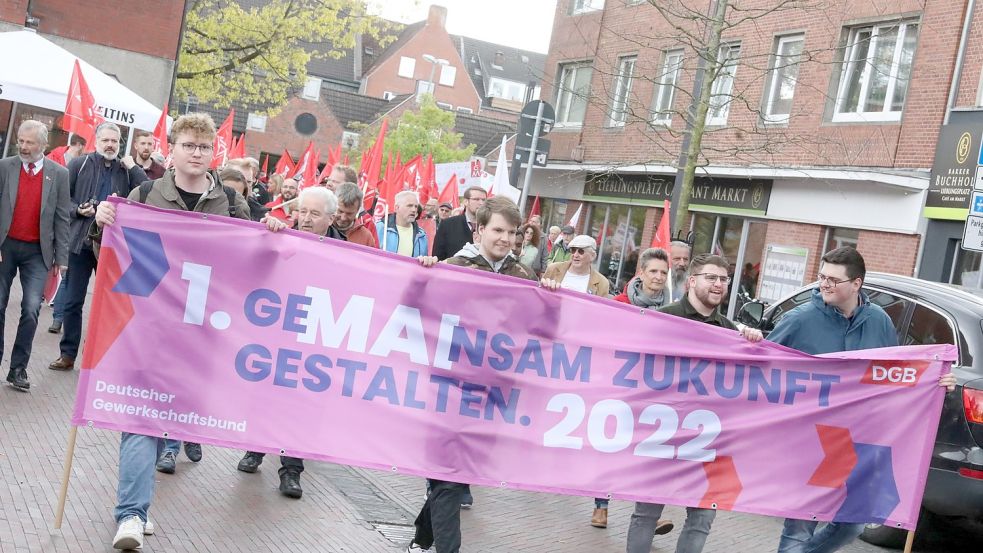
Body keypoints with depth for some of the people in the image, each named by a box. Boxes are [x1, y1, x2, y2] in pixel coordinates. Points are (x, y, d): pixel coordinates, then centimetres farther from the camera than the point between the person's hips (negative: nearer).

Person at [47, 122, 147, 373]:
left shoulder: (127, 170, 5)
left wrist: (133, 167, -10)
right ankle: (68, 354, 16)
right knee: (73, 302, 5)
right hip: (81, 242, 0)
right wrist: (78, 211, -14)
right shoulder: (79, 164, 3)